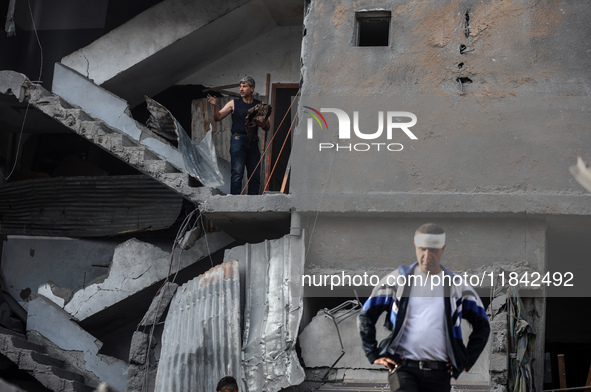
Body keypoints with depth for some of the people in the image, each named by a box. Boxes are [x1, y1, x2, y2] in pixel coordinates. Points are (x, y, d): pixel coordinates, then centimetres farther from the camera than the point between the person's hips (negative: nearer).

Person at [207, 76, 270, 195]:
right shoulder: (234, 104, 8)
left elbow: (267, 127, 13)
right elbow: (217, 117, 3)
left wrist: (257, 122, -7)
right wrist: (215, 106, -15)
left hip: (253, 142, 3)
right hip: (238, 140, -3)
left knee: (255, 174, 2)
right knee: (237, 173, -12)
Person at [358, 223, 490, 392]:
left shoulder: (457, 286, 10)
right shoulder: (397, 280, 6)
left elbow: (482, 326, 19)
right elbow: (365, 316, 11)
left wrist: (466, 362, 10)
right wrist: (374, 355, 4)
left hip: (439, 373, 2)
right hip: (403, 368, -2)